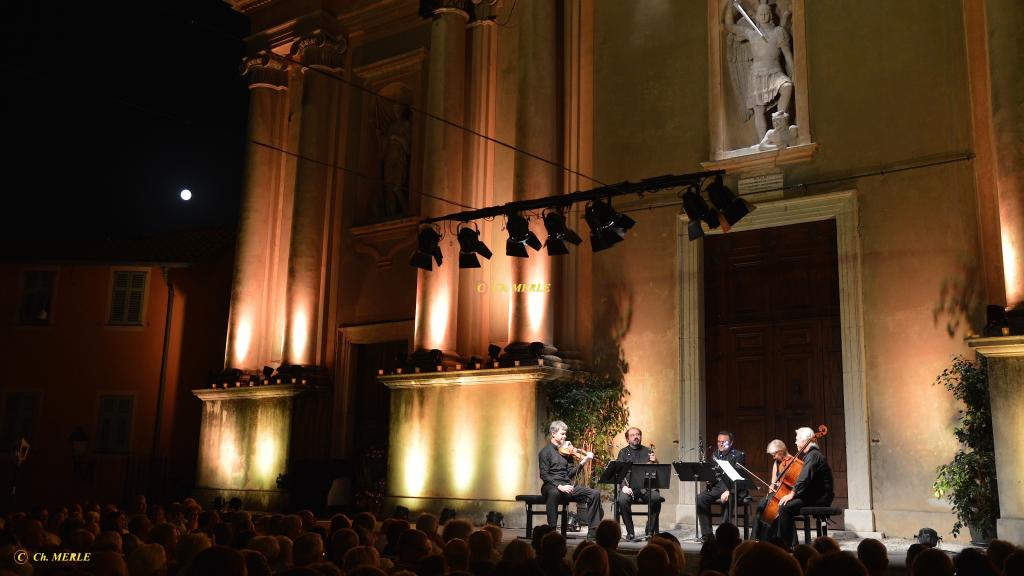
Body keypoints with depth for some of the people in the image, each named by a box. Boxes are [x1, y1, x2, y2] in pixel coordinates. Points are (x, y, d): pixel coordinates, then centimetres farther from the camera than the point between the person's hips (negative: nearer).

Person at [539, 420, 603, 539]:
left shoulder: (566, 450, 14)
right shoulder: (546, 451, -1)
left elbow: (570, 473, 8)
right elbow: (544, 475, -11)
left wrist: (583, 462, -7)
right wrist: (559, 486, -24)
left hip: (566, 486, 6)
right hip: (552, 486, -5)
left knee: (595, 494, -11)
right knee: (554, 493, -42)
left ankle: (593, 532, -9)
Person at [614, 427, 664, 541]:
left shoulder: (647, 451, 19)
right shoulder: (623, 453, 15)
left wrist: (655, 462, -8)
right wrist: (624, 486, -14)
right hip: (630, 487, -1)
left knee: (656, 498, -30)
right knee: (622, 499, -32)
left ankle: (650, 531, -16)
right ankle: (630, 532, -16)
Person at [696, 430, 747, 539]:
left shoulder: (738, 456, -2)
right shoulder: (716, 454, 18)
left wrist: (728, 491, -27)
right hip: (717, 486, 6)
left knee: (726, 500, -38)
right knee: (701, 499, -20)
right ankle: (707, 534, -13)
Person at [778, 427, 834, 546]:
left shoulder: (813, 455, -16)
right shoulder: (811, 454, 18)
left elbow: (805, 478, -29)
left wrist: (793, 493, -25)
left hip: (819, 499, -11)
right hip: (814, 496, 11)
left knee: (785, 507, -24)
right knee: (787, 506, 18)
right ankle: (792, 542, 15)